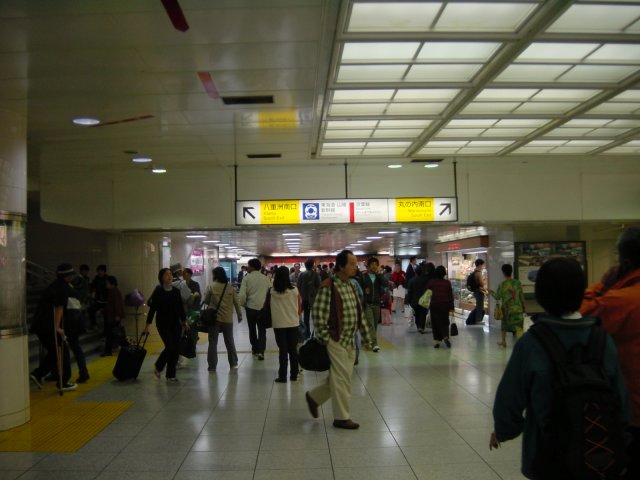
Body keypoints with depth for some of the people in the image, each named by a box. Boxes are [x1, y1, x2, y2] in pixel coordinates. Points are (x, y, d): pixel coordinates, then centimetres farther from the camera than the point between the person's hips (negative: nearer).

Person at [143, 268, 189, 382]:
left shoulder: (176, 291, 5)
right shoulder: (158, 292, -7)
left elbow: (181, 308, 12)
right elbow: (152, 308, -7)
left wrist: (185, 322, 11)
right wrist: (147, 325, -9)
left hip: (176, 324, 5)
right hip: (163, 324, -4)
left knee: (175, 349, 3)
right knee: (170, 347, -13)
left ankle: (171, 375, 13)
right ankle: (158, 367, 14)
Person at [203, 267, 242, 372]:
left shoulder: (211, 287, -10)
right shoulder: (230, 287, -2)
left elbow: (205, 301, -2)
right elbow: (237, 302, 2)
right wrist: (239, 315, 14)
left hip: (214, 318, -2)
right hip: (228, 319, 2)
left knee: (213, 342, 7)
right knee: (229, 342, 15)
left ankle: (212, 366, 9)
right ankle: (233, 364, 21)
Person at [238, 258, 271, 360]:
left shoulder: (246, 278, -7)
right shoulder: (266, 278, 0)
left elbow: (242, 294, -11)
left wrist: (243, 304, 7)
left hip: (250, 306, -1)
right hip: (263, 307, 1)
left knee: (252, 328, 17)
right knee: (262, 330, 5)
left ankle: (255, 349, 29)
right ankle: (260, 351, -9)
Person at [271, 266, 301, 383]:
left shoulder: (273, 291, -10)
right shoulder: (294, 290, -8)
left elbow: (269, 307, 3)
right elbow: (299, 307, 1)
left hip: (279, 324, -1)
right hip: (293, 323, 1)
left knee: (283, 350, 5)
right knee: (293, 350, 11)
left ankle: (282, 376, 7)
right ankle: (294, 375, 17)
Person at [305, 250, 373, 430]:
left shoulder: (351, 286, 10)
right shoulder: (328, 287, -16)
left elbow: (359, 313, 15)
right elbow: (318, 313, -18)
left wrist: (366, 337, 14)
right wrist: (324, 338, -15)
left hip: (349, 340, 8)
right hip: (336, 340, -8)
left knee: (339, 377, 16)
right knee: (342, 378, 0)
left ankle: (314, 397, 34)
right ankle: (341, 417, 15)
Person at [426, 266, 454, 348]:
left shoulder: (431, 282, -2)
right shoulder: (447, 282, 0)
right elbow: (450, 295, 2)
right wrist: (451, 307, 8)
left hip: (434, 305, -1)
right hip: (445, 305, 1)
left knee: (435, 323, 8)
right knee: (444, 322, 12)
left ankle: (436, 341, 6)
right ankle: (446, 336, -10)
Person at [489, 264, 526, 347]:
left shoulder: (502, 285, -10)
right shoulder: (517, 283, -4)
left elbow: (497, 297, -3)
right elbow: (522, 296, 1)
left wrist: (491, 292, 16)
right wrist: (523, 307, 13)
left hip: (506, 309, 0)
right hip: (517, 308, 0)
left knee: (504, 325, 21)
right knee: (518, 327, -5)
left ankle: (503, 341, 34)